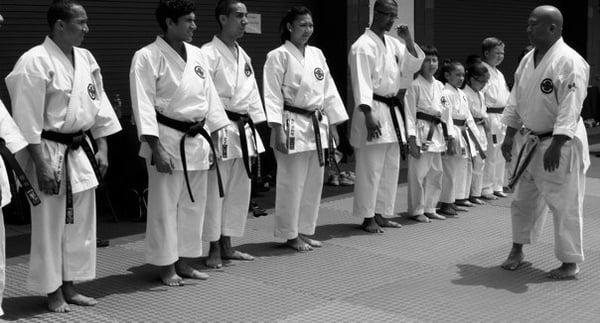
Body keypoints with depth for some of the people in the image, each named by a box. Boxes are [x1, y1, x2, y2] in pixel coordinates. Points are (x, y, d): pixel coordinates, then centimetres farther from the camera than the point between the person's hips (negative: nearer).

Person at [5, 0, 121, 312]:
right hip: (50, 152, -7)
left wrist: (102, 148, 10)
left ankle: (69, 286, 27)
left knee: (81, 221, 13)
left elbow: (99, 105, 14)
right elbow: (28, 119, -17)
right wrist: (41, 164, -18)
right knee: (49, 224, 2)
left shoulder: (86, 59, 8)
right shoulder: (35, 62, -15)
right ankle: (53, 291, 16)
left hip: (81, 151, 8)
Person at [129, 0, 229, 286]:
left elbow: (210, 97, 15)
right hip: (167, 140, -7)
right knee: (165, 205, -1)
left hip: (197, 139, 7)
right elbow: (143, 104, -14)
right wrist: (157, 148, -20)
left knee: (194, 204, 12)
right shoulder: (147, 57, -9)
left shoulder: (196, 55, 10)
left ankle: (184, 262, 25)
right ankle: (166, 267, 13)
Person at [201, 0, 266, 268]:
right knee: (215, 190, -4)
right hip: (220, 129, -8)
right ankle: (214, 249, 8)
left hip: (243, 130, 8)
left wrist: (254, 132, 17)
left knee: (239, 191, 12)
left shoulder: (243, 56, 16)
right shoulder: (209, 53, -10)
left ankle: (227, 245, 24)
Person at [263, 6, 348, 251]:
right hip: (292, 126, -7)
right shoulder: (279, 56, -7)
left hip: (317, 126, 7)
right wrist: (278, 130, -18)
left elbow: (328, 90, 16)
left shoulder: (317, 54, 13)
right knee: (292, 183, -3)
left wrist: (332, 124, 13)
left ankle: (305, 231, 24)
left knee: (314, 182, 11)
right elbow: (273, 96, -11)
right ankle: (290, 235, 10)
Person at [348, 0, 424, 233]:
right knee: (371, 168, -6)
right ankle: (367, 218, 2)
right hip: (373, 110, -8)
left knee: (391, 167, 11)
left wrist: (409, 40, 0)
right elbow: (361, 82, -18)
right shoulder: (363, 46, -11)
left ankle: (381, 214, 20)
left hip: (392, 109, 9)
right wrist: (369, 115, -26)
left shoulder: (393, 44, 14)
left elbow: (412, 66, 14)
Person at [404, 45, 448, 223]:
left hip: (436, 131, 7)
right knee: (418, 172, -6)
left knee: (436, 172, 12)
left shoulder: (440, 86, 13)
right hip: (421, 131, -7)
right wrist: (412, 138, -17)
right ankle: (416, 210, 4)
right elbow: (410, 113, -11)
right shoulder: (415, 85, -8)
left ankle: (430, 208, 23)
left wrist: (446, 134, 15)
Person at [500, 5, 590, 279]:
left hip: (563, 144, -8)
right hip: (534, 142, 8)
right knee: (523, 199, 15)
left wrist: (556, 146, -26)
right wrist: (509, 137, 12)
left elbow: (570, 109, -22)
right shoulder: (528, 59, 8)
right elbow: (516, 100, 14)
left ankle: (570, 262, 13)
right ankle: (517, 251, 31)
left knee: (565, 204, -1)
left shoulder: (569, 62, -18)